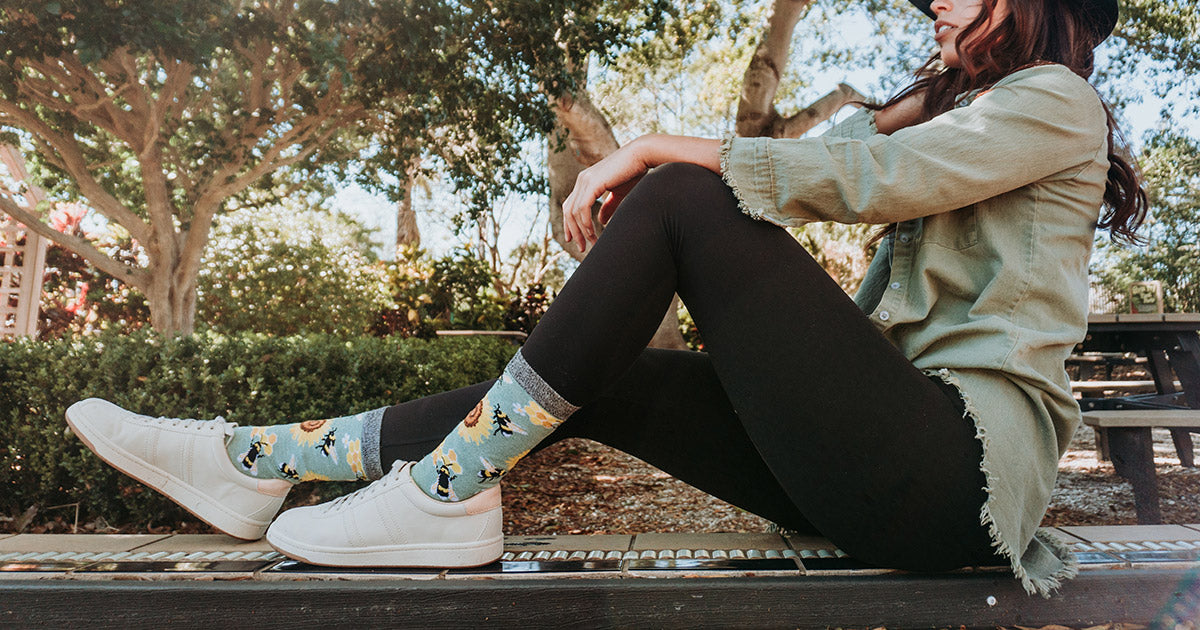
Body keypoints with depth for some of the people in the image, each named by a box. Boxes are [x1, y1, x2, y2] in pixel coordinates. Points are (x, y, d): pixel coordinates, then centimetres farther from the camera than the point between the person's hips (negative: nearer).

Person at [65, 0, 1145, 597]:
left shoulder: (1054, 98, 6)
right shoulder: (945, 111, 29)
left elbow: (869, 174, -15)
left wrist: (660, 150, -12)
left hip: (964, 460, -7)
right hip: (894, 458, 7)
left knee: (685, 200, -18)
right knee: (598, 381, -7)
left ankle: (446, 489, -17)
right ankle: (260, 459, -3)